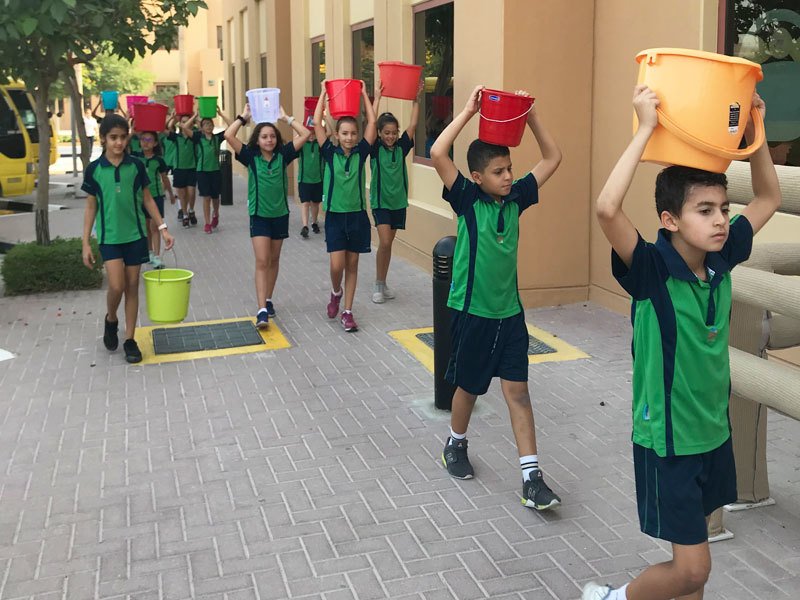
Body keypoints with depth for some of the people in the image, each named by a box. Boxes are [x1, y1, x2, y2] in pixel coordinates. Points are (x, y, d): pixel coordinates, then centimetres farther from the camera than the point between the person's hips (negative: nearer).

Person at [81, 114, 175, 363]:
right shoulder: (94, 169, -3)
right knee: (117, 286, -11)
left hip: (135, 235, 1)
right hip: (109, 237, -1)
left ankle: (130, 340, 14)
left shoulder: (136, 166, -1)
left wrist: (162, 228, 0)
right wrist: (85, 243, 0)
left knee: (132, 286, 5)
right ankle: (110, 320, 21)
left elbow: (147, 199, 7)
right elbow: (91, 207, 2)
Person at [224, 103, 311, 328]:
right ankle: (262, 310, -15)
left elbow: (305, 134, -9)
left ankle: (268, 300, 28)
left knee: (274, 260, 13)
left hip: (280, 214, 3)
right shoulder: (251, 157, -6)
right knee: (262, 261, -10)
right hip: (259, 215, -3)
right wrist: (244, 117, -8)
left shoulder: (283, 155, -2)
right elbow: (228, 135, -18)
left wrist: (286, 117, -4)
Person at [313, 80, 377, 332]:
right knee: (337, 265, -8)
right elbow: (317, 123, -8)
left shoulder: (361, 153, 0)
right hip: (335, 216, -1)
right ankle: (336, 293, 24)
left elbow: (372, 123, -3)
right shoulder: (330, 153, -2)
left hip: (357, 215, 1)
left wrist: (364, 95, 2)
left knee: (352, 265, 6)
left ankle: (347, 312, 14)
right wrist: (324, 94, -3)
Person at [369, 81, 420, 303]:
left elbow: (413, 125, -4)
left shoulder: (401, 147, 1)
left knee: (388, 244, 11)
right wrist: (377, 97, -22)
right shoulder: (375, 149, -7)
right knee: (385, 242, -14)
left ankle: (383, 283, 21)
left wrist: (416, 99, -10)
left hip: (399, 201, 4)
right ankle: (378, 285, -2)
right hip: (380, 202, -4)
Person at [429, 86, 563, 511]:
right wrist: (468, 111, -21)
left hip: (510, 311, 4)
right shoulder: (467, 200, -10)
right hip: (472, 310, -3)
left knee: (517, 389, 1)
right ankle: (455, 445, 39)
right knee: (469, 386, 12)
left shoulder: (516, 198, 2)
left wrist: (531, 116, -2)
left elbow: (553, 158, 8)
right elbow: (437, 154, -24)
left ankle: (531, 477, 2)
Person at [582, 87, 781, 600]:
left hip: (715, 432, 6)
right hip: (667, 439, -6)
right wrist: (646, 130, -36)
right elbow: (607, 209, -40)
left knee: (693, 555, 19)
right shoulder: (650, 271, -21)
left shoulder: (721, 260, -3)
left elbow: (769, 199, 11)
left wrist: (754, 131, -1)